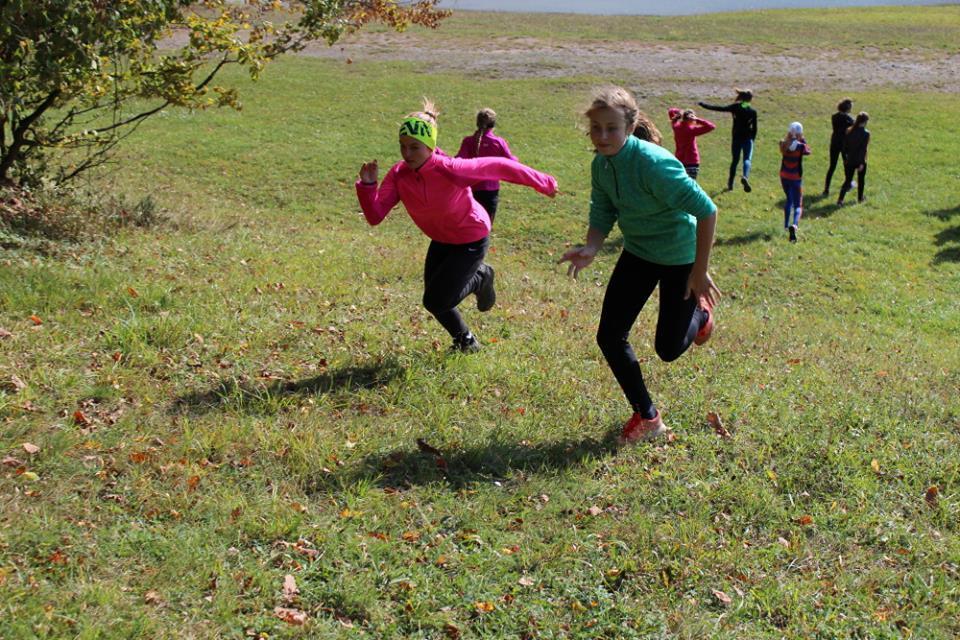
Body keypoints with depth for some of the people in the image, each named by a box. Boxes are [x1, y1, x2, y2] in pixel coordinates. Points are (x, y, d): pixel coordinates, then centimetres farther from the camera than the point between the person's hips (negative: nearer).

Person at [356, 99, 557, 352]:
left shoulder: (450, 170, -35)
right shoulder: (398, 175, -20)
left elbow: (499, 166, -24)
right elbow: (375, 216, -22)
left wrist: (543, 183, -14)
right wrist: (368, 185, -41)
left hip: (471, 239, -6)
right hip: (441, 240, 6)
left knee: (435, 302, -10)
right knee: (436, 300, 16)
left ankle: (481, 279, 20)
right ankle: (466, 342, 45)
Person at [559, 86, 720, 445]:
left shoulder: (654, 163, -32)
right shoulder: (600, 164, -9)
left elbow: (706, 211, -28)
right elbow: (602, 215, 0)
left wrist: (701, 271, -23)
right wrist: (590, 249, -22)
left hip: (679, 258, -6)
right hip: (638, 254, 6)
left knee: (668, 349, 2)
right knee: (609, 336, -1)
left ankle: (699, 313, 39)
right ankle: (647, 417, 17)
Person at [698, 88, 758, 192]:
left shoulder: (735, 107, -2)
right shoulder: (753, 111, -1)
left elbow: (719, 108, -6)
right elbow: (754, 128, 3)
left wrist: (703, 104, -1)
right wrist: (752, 139, 16)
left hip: (736, 138, 2)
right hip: (748, 138, -2)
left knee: (735, 160, 14)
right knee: (747, 159, -8)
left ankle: (730, 184, 20)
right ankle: (745, 177, -38)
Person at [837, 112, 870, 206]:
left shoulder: (849, 131, 0)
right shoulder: (865, 133, -15)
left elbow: (845, 146, 4)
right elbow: (863, 149, -18)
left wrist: (845, 158, 13)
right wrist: (862, 163, -17)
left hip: (850, 160, 4)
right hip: (860, 160, -4)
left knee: (847, 180, 7)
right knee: (861, 179, 19)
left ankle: (840, 199, -9)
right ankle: (860, 197, 34)